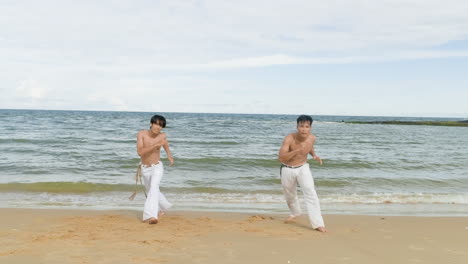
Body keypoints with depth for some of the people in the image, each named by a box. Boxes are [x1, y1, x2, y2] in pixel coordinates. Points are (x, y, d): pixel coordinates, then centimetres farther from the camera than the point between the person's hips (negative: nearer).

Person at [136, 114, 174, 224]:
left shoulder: (162, 136, -13)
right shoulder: (141, 134, -17)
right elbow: (140, 152, -28)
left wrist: (169, 156, 6)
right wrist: (155, 145, -35)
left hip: (157, 167, -2)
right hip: (145, 169, 2)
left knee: (154, 188, -28)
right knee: (151, 191, 21)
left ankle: (151, 215, -37)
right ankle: (162, 207, 49)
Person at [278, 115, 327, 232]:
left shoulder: (312, 138, -13)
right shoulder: (289, 138, -26)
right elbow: (281, 157, -33)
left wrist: (314, 155, -6)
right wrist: (297, 150, -42)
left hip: (303, 168, 1)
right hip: (287, 170, -1)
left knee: (310, 193, -18)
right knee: (290, 195, 18)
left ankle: (318, 223, -15)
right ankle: (295, 214, 49)